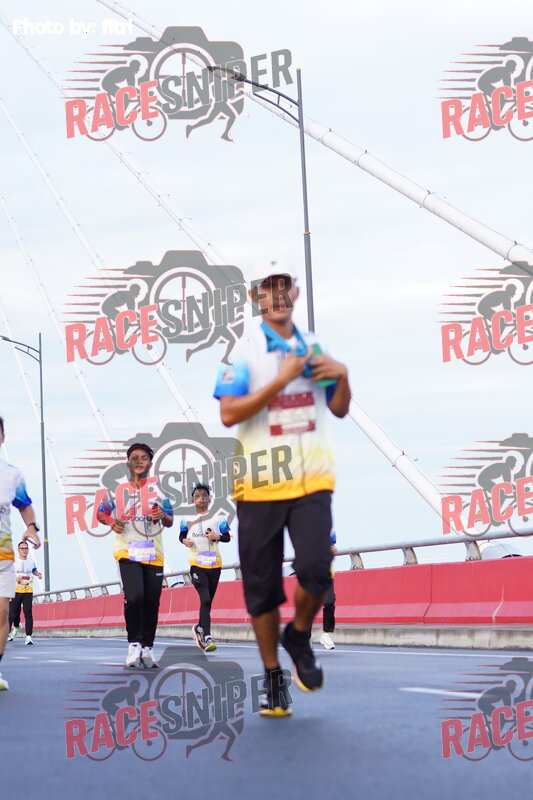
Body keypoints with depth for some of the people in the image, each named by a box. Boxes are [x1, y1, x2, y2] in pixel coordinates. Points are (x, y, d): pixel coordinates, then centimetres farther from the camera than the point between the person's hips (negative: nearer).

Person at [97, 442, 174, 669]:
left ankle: (147, 648, 15)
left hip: (153, 555, 3)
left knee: (151, 603, 2)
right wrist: (111, 522, -8)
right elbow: (101, 513, 14)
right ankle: (133, 644, -6)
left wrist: (163, 516, -7)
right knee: (134, 597, -21)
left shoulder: (158, 490, 11)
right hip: (128, 553, -3)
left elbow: (170, 521, 17)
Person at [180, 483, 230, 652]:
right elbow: (182, 536, 17)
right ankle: (207, 638, -22)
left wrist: (217, 537, -11)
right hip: (197, 564, -3)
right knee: (205, 600, -18)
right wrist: (184, 541, -6)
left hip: (214, 564, 3)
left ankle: (199, 628, 37)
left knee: (208, 602, 12)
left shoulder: (218, 518, 4)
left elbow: (227, 537, 10)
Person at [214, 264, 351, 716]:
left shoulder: (314, 347, 11)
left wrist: (342, 376, -1)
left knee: (316, 569, -17)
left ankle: (299, 637, 13)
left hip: (312, 479, 2)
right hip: (260, 483, -2)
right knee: (262, 587, 3)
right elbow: (228, 414, -15)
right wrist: (282, 379, -18)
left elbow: (339, 410, 19)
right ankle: (274, 677, 19)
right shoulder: (245, 350, -3)